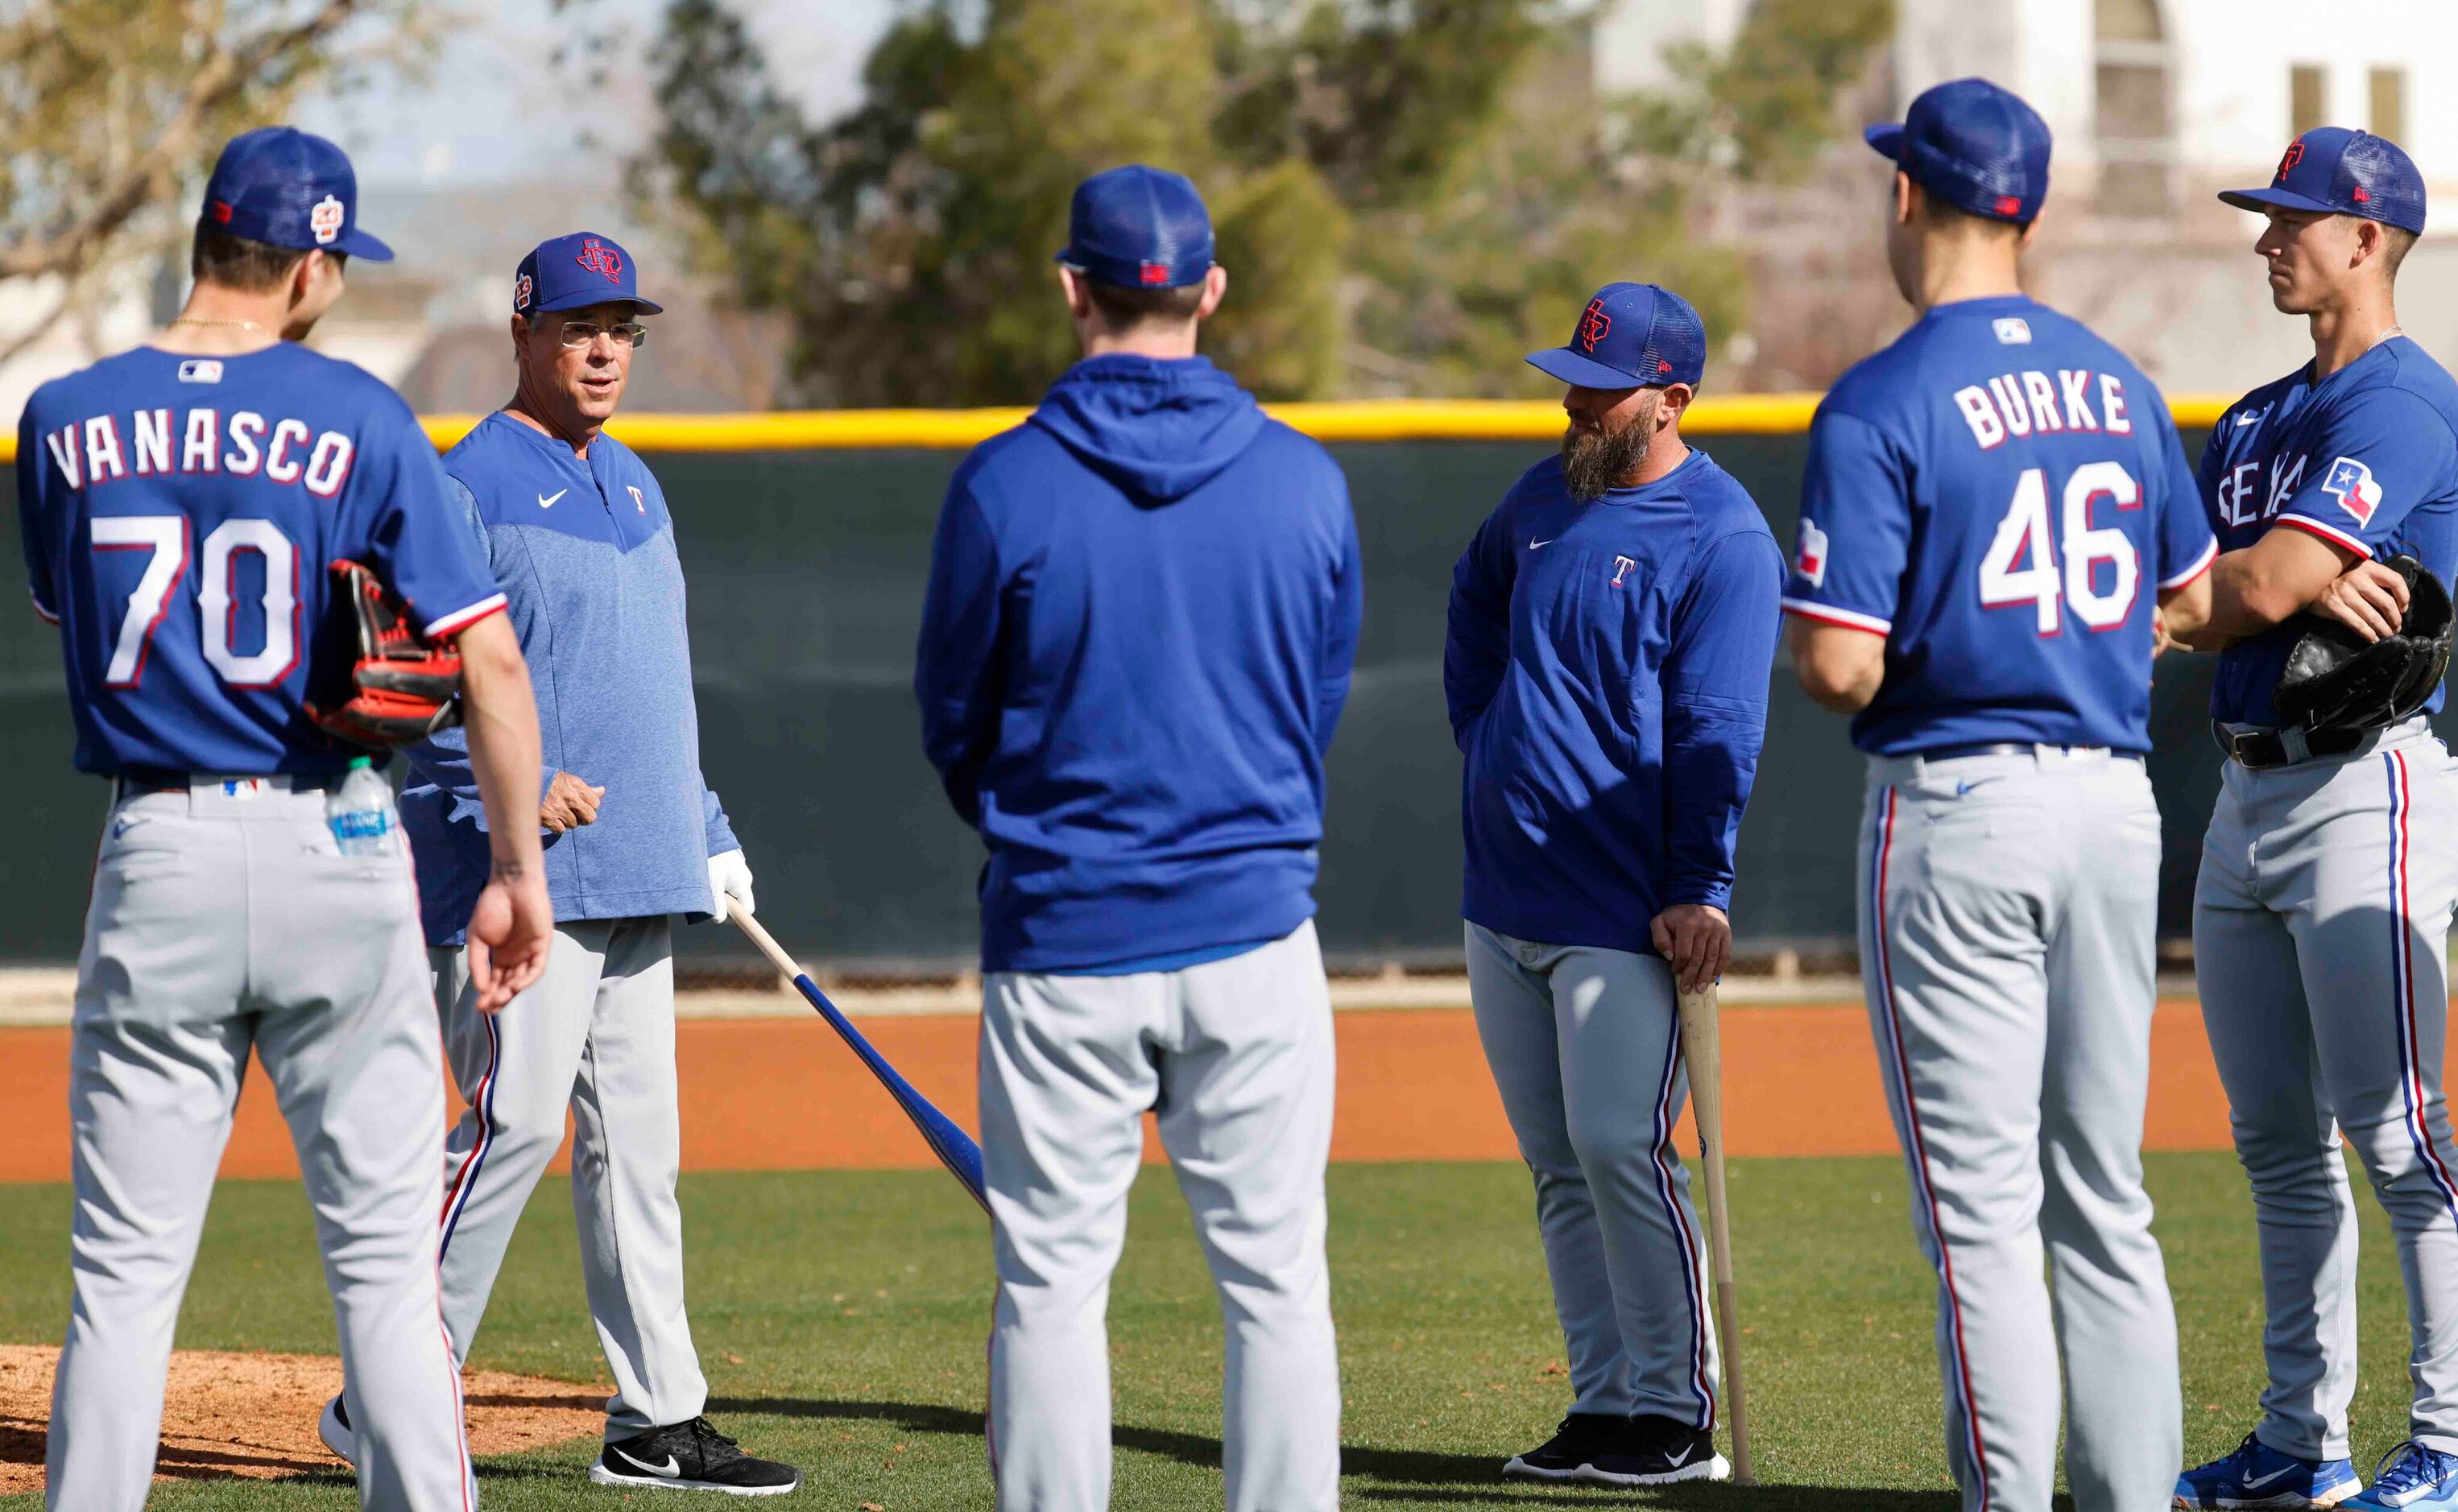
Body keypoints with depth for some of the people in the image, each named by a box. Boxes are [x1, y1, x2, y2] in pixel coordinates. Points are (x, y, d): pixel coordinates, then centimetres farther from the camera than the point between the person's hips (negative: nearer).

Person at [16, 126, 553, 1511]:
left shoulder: (68, 425, 1)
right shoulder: (357, 420, -6)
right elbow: (490, 660, -9)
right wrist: (517, 869, -2)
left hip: (154, 861, 2)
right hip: (334, 856, -1)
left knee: (125, 1268, 4)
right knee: (384, 1254, 5)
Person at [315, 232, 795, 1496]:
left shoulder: (633, 485, 19)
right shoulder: (468, 487, -8)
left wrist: (708, 834, 20)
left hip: (638, 873, 8)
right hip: (516, 875, -8)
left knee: (636, 1138, 8)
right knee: (514, 1122, -13)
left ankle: (655, 1422, 10)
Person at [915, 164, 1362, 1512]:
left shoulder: (1005, 485, -8)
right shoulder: (1303, 481, -1)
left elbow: (953, 723, 2)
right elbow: (1323, 704, 9)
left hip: (1062, 944, -2)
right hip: (1254, 934, 2)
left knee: (1052, 1284, 5)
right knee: (1274, 1279, 6)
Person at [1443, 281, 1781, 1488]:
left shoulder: (1721, 538, -10)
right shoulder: (1544, 498, 12)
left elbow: (1719, 729, -16)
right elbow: (1474, 607, 33)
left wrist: (1700, 889, -22)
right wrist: (1480, 733, 19)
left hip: (1626, 914, -8)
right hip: (1501, 896, 8)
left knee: (1620, 1148, -13)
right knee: (1558, 1164, 9)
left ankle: (1675, 1414, -6)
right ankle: (1603, 1407, 15)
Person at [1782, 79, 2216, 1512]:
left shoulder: (1883, 406, -12)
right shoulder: (2118, 386, 8)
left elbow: (1841, 664, -17)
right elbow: (2191, 600, 19)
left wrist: (1812, 654, 5)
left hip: (1959, 810, -6)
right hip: (2116, 798, 6)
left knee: (1981, 1207, -3)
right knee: (2106, 1203, 12)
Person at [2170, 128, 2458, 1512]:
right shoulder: (2258, 423, 18)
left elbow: (2266, 586, -20)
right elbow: (2191, 619, 8)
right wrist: (2309, 587, -11)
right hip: (2250, 797, 9)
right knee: (2278, 1138, 11)